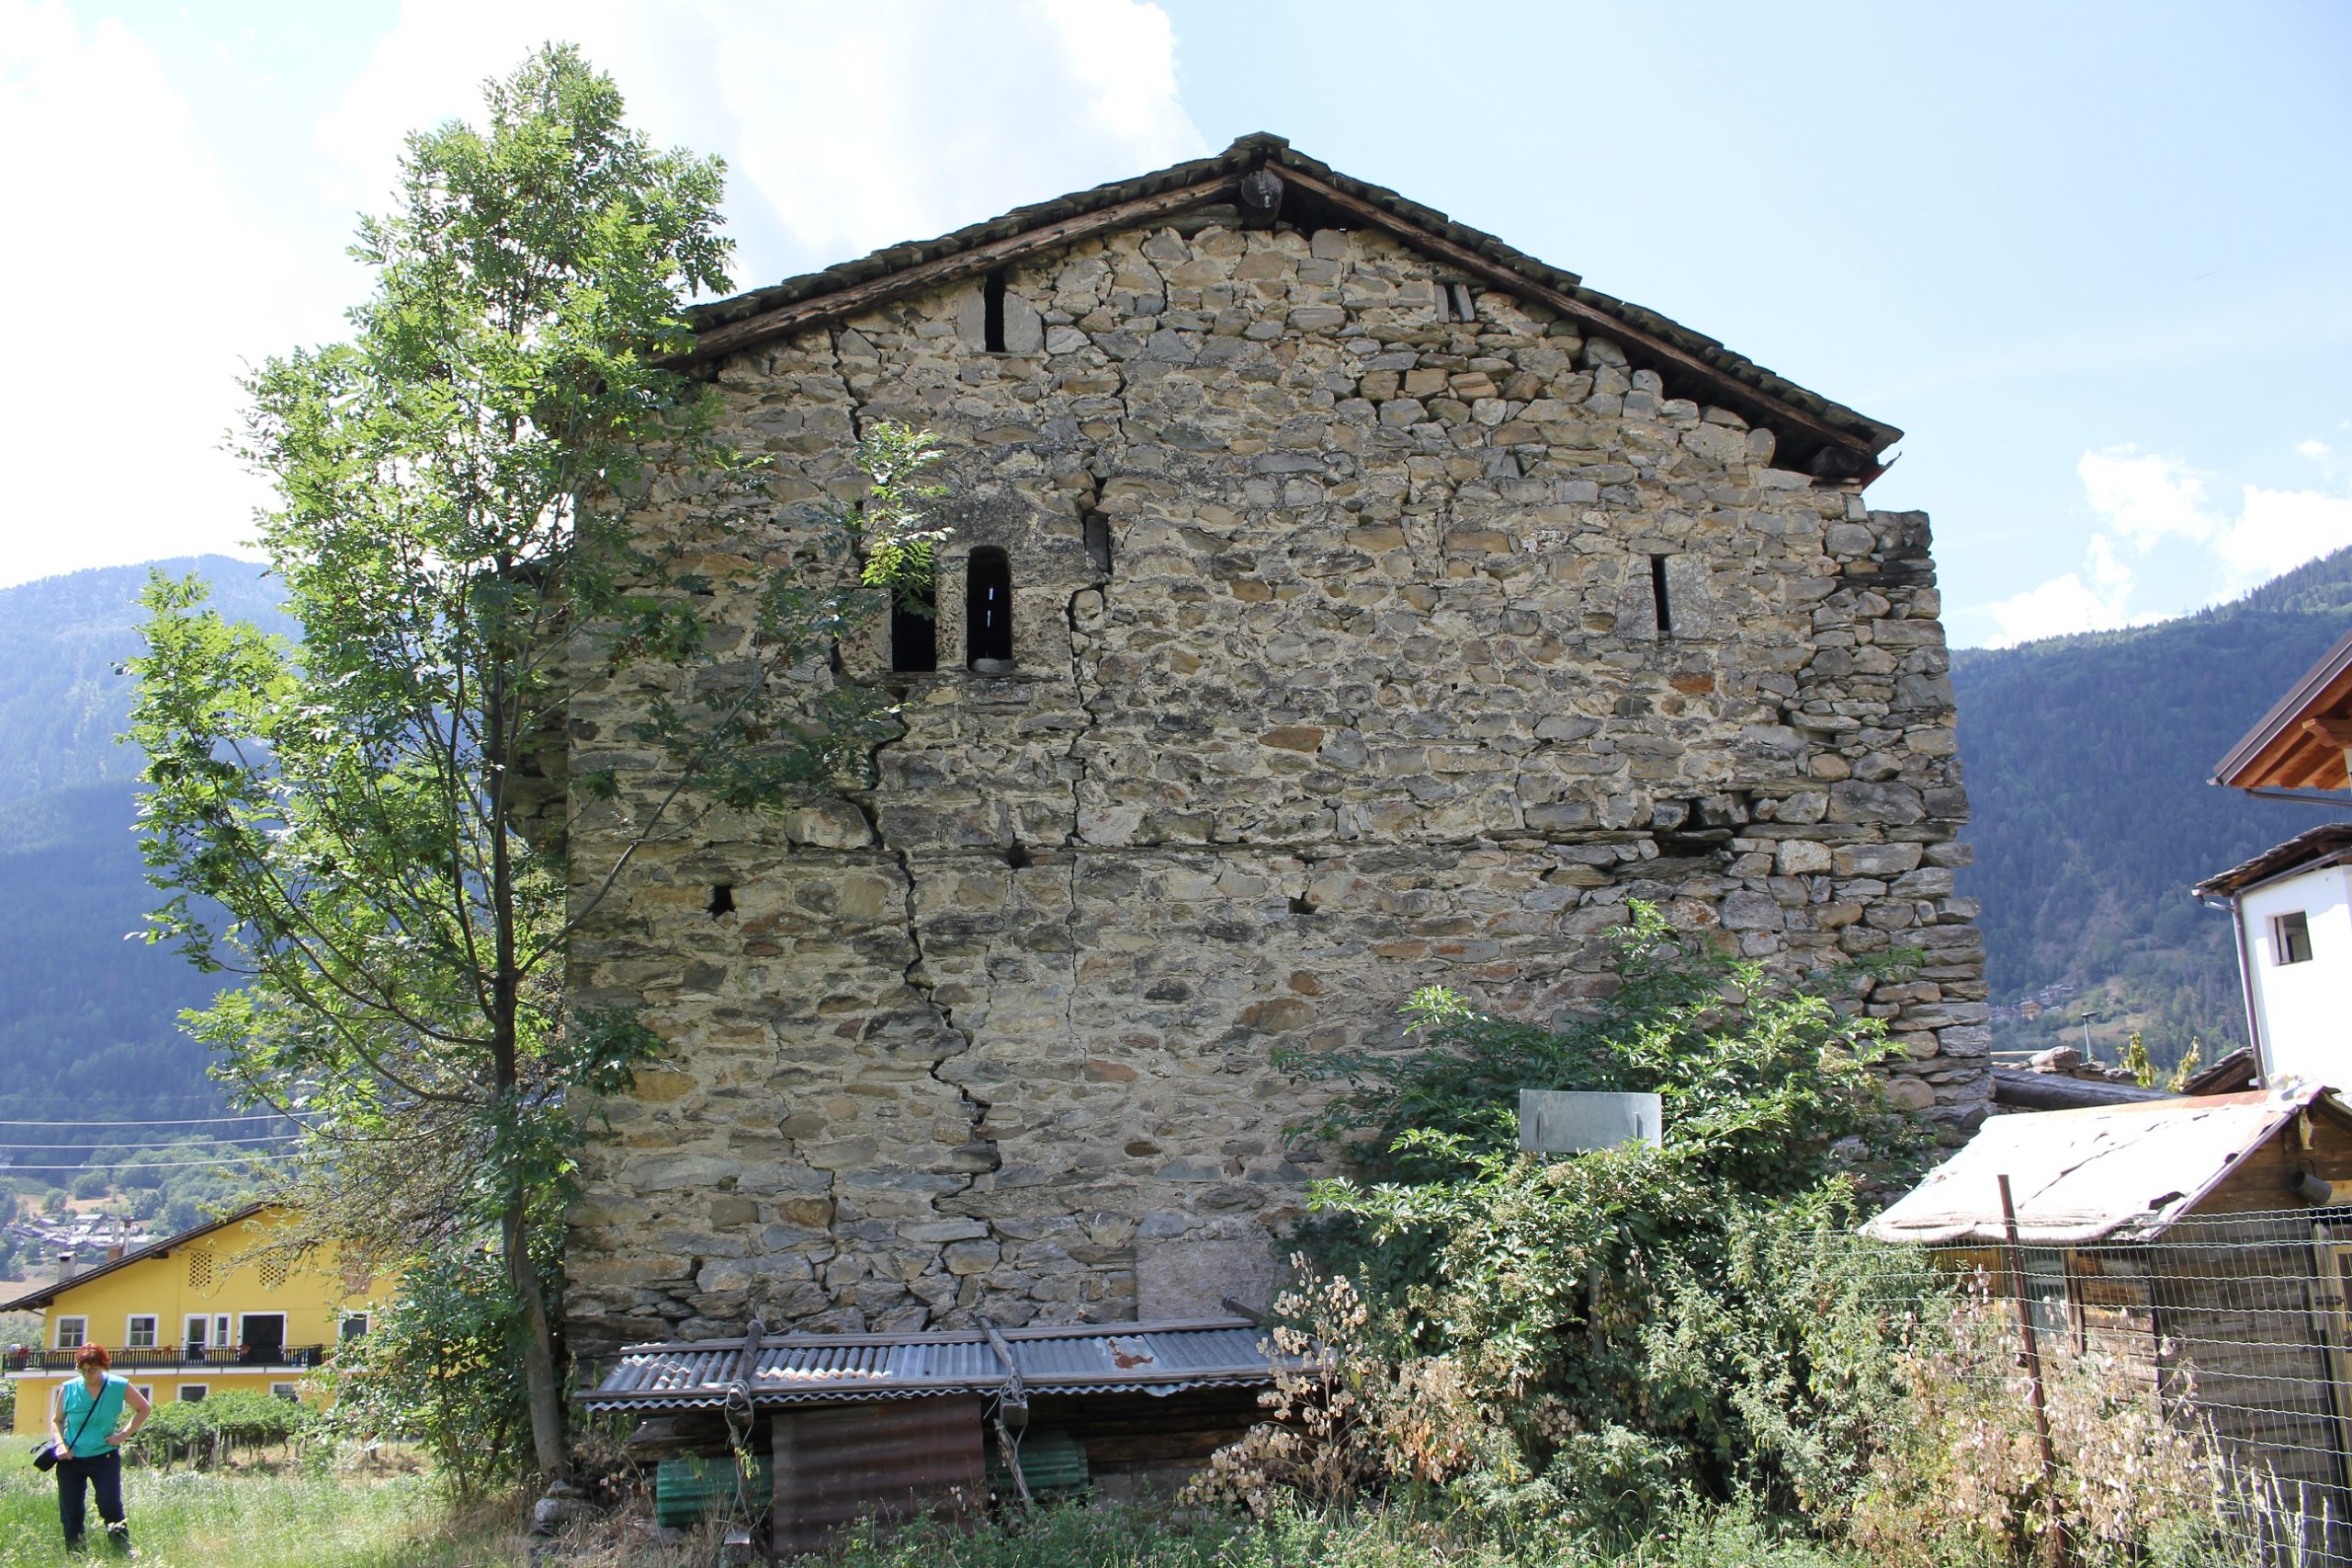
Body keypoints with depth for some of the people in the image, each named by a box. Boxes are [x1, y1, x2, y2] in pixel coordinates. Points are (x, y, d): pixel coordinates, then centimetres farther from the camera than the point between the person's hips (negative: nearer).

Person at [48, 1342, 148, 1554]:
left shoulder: (119, 1386, -5)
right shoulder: (68, 1388, -2)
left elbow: (144, 1409, 7)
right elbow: (56, 1421, 10)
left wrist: (124, 1434, -3)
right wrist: (60, 1444, -7)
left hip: (105, 1457, -2)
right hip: (71, 1459, 2)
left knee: (110, 1508, -11)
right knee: (70, 1514, 3)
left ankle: (125, 1553, 2)